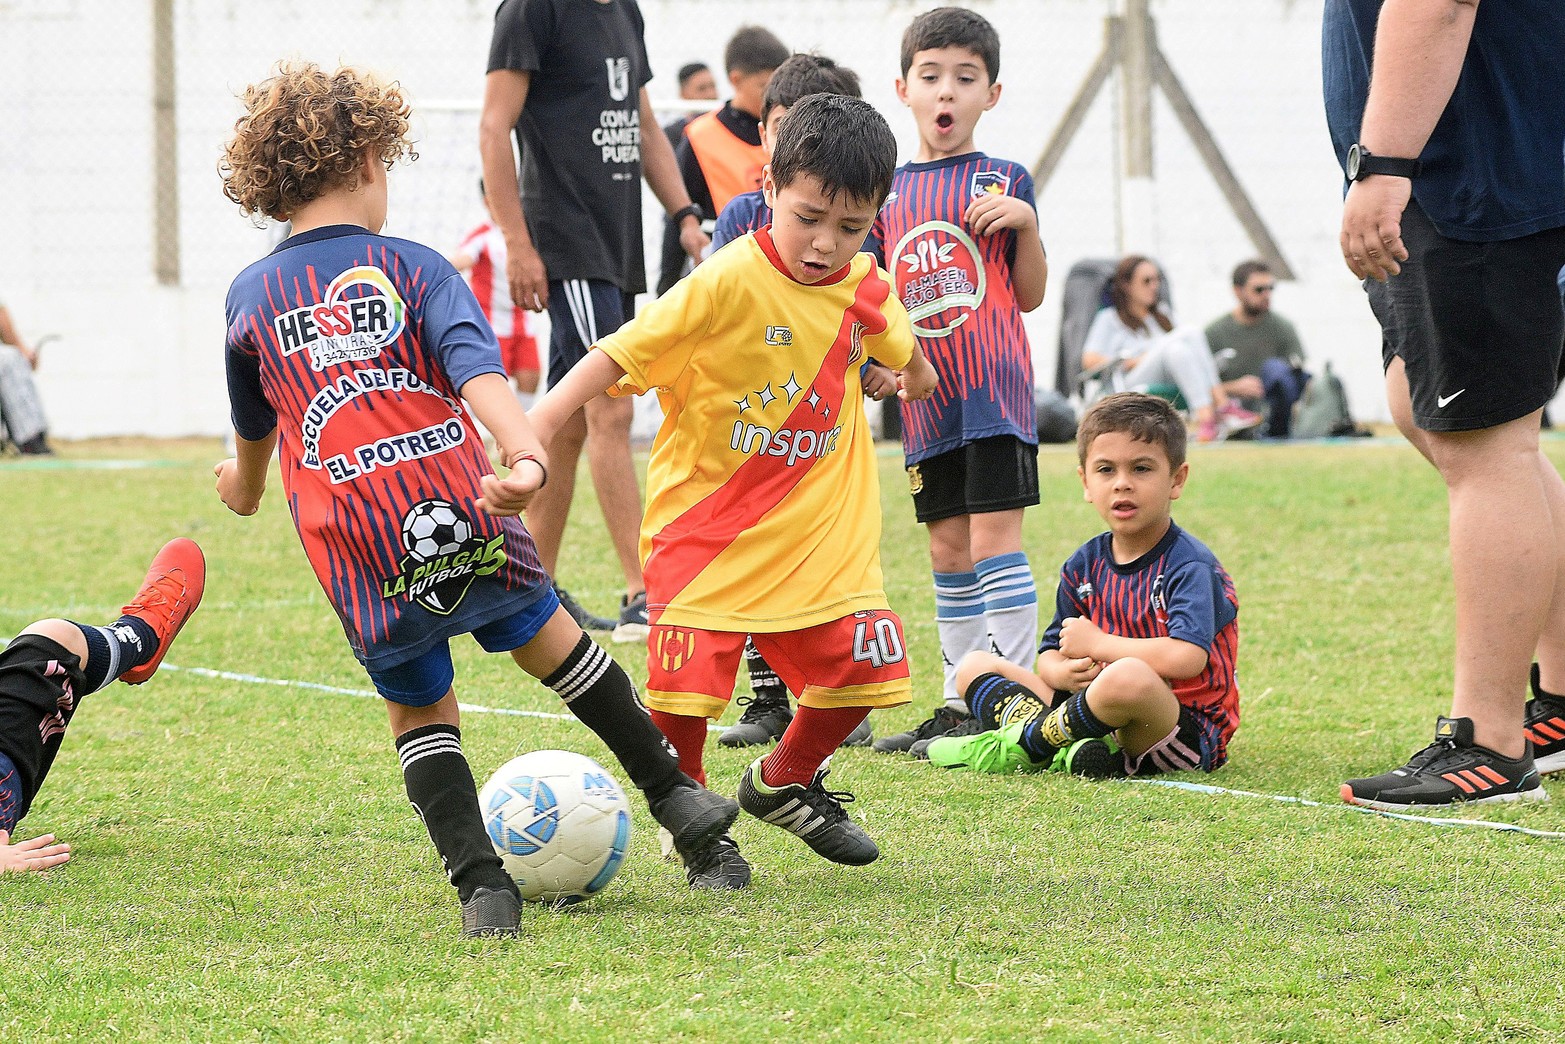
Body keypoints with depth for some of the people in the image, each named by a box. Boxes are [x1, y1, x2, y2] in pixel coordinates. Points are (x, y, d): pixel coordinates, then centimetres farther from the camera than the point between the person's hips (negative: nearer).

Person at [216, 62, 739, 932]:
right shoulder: (411, 267, 2)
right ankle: (675, 797, 27)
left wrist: (246, 483, 48)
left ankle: (480, 883, 0)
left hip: (358, 556, 1)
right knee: (543, 631, 22)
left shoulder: (249, 298, 9)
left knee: (417, 708, 15)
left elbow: (255, 425, 26)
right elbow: (475, 368, -16)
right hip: (463, 517, -1)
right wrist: (526, 456, -31)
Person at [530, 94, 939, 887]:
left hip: (819, 527, 5)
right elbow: (621, 353, -19)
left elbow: (894, 342, 25)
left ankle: (783, 784, 29)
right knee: (683, 685, -11)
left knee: (858, 669, 0)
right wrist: (532, 431, -26)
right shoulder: (729, 281, -20)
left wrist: (915, 371, 47)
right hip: (706, 518, -5)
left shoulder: (865, 288, 0)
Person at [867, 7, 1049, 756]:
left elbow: (1030, 295, 2)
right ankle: (959, 707, 17)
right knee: (948, 546, 10)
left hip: (993, 386, -5)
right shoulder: (886, 191, 10)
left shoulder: (1003, 182, 0)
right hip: (925, 393, 5)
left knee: (993, 535, -11)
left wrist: (1025, 225, -13)